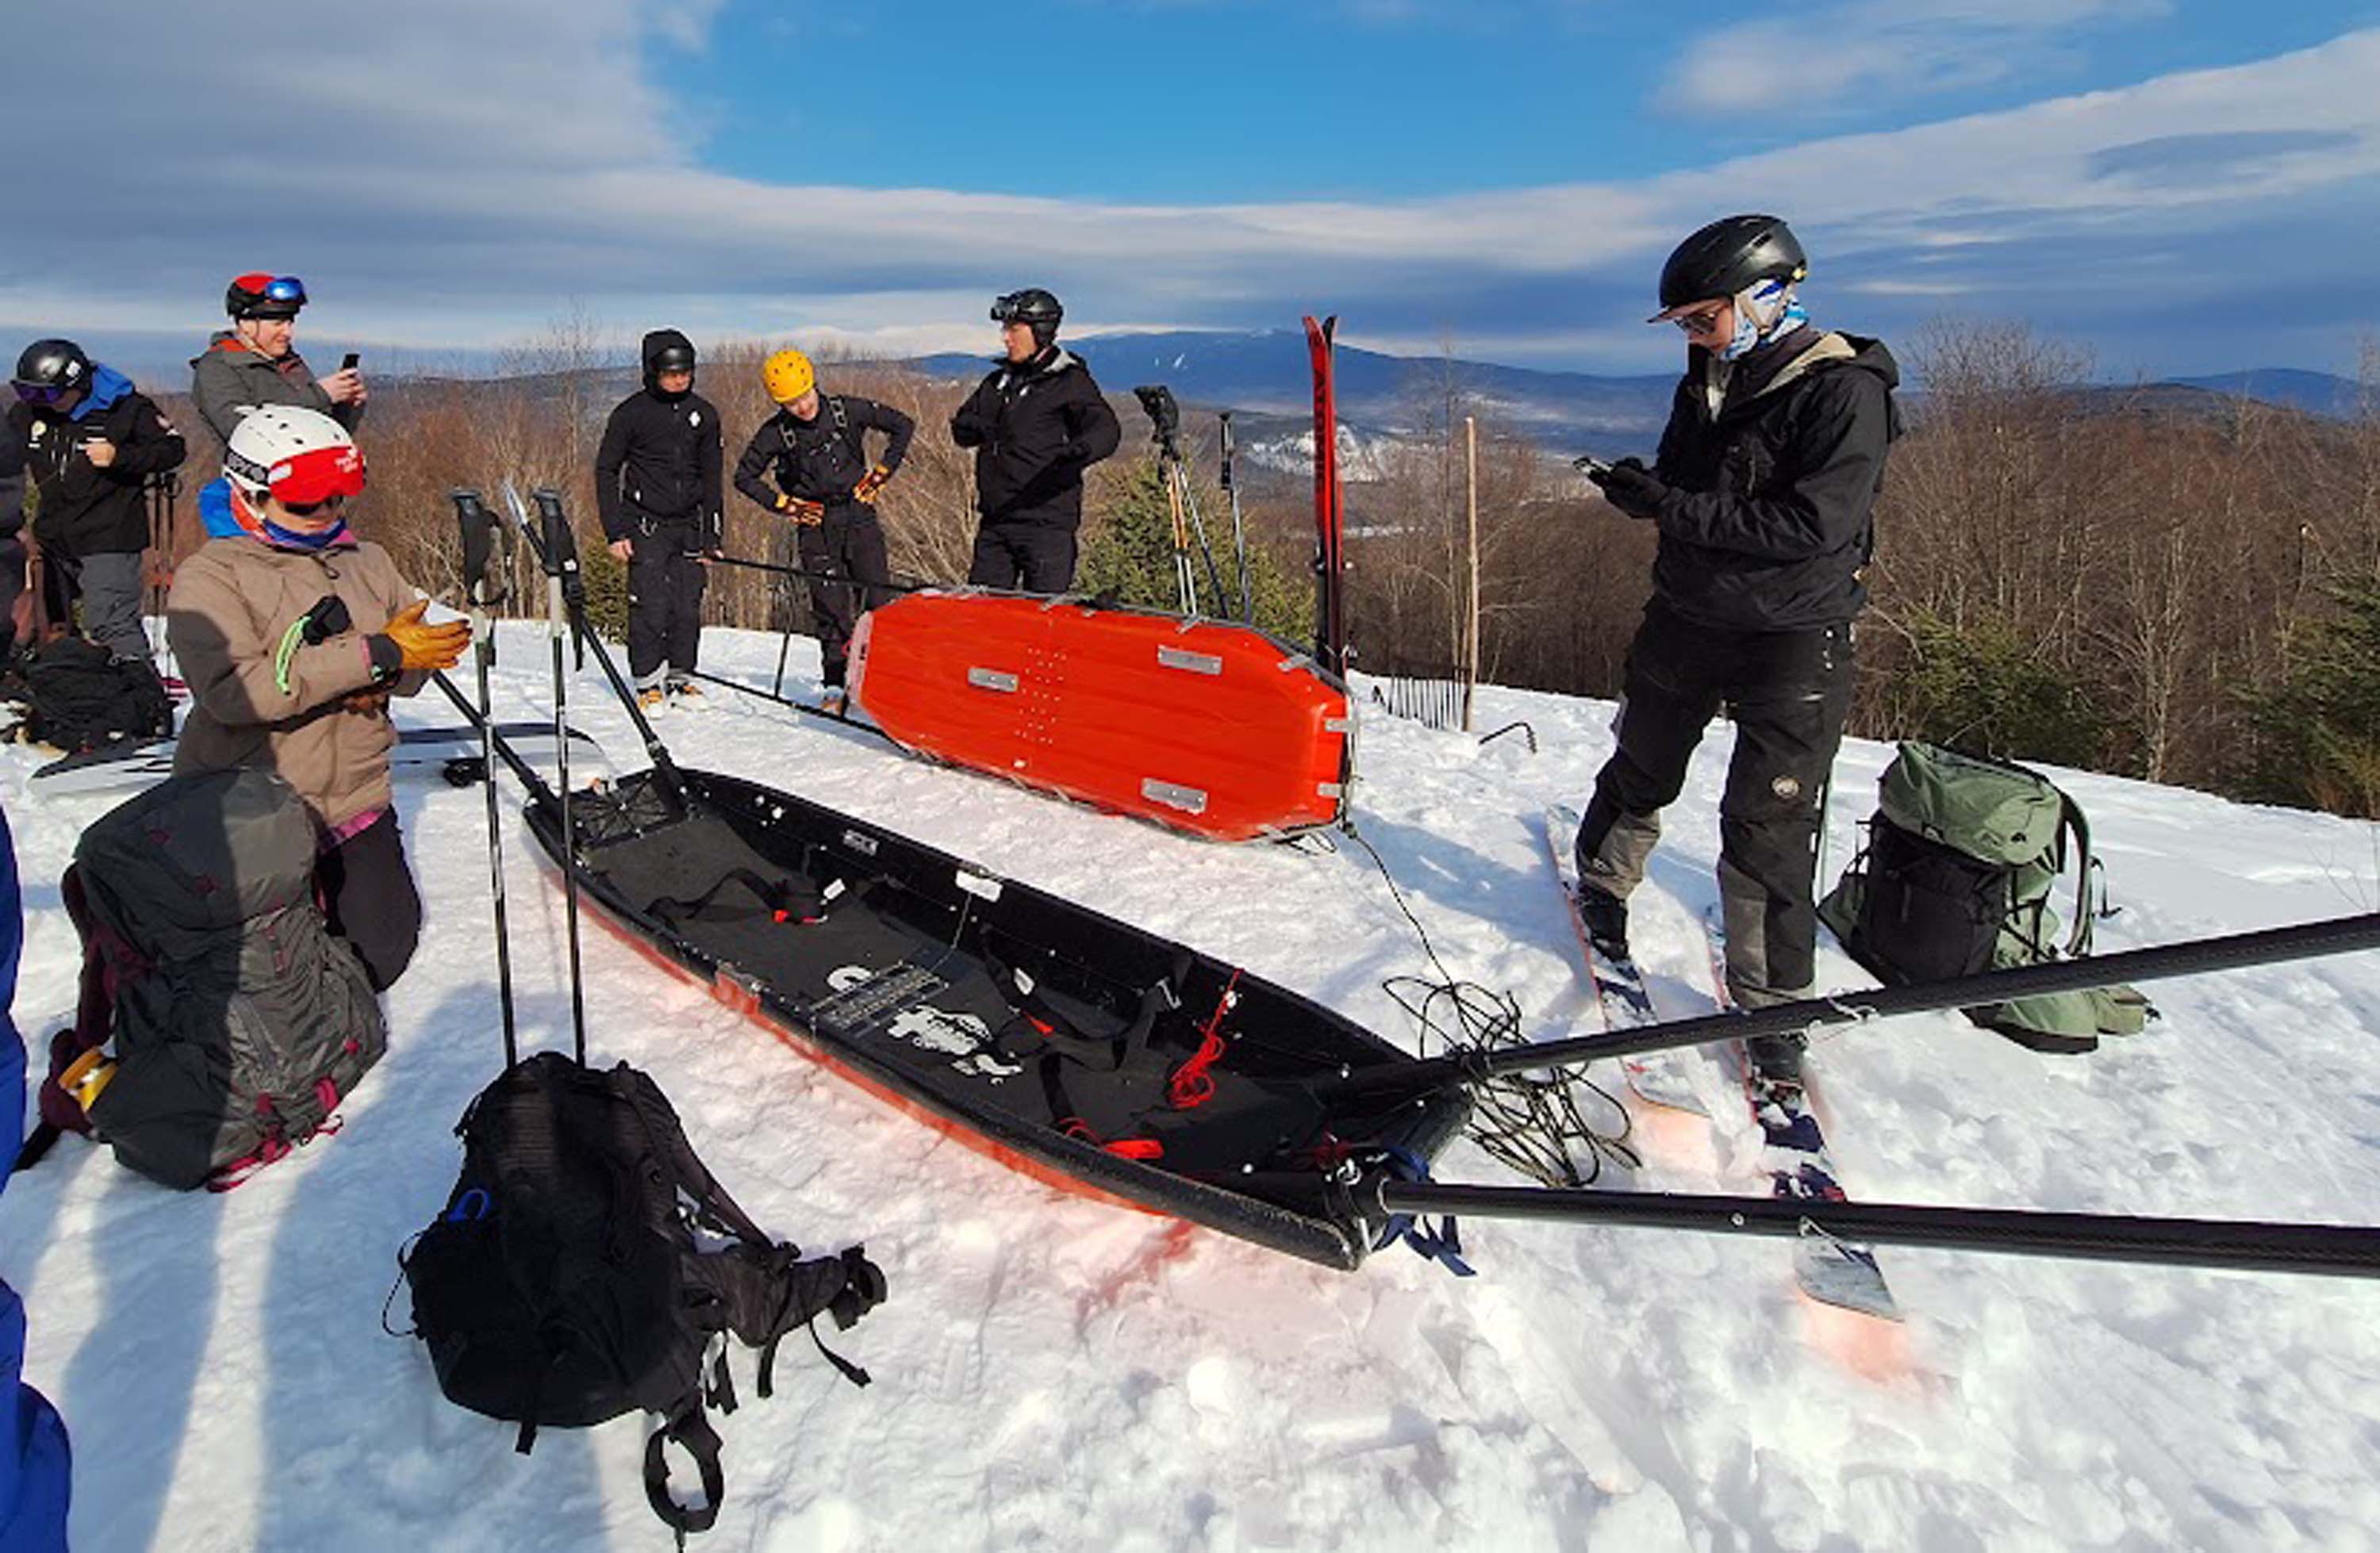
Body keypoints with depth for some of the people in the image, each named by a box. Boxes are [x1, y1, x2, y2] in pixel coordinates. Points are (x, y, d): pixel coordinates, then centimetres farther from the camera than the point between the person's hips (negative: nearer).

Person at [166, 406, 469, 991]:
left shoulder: (367, 562, 8)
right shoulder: (209, 577, -9)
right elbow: (232, 690, -24)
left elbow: (415, 665, 6)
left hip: (356, 806, 5)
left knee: (381, 956, 6)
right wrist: (374, 656, -28)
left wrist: (383, 680, -18)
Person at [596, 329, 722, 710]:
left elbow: (711, 478, 14)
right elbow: (606, 471, 1)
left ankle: (680, 677, 17)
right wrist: (615, 531, -6)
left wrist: (712, 535, 9)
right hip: (646, 525, -3)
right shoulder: (631, 413, -4)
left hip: (688, 525, 3)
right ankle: (648, 682, 4)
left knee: (688, 607, 3)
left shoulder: (704, 414, 7)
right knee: (651, 606, -9)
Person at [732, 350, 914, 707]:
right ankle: (836, 685, 3)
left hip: (858, 513, 0)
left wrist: (880, 474, 1)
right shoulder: (776, 432, -4)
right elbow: (745, 476, 7)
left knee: (877, 596, -7)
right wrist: (785, 504, -1)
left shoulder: (848, 410, -5)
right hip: (815, 522, 0)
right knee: (831, 606, -3)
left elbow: (903, 426, 5)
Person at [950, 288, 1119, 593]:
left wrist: (1081, 449, -42)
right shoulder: (999, 381, 16)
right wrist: (975, 427, -10)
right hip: (994, 521, 7)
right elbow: (960, 428, 16)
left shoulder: (1071, 382, -4)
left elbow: (1107, 429, -18)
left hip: (1046, 524, -6)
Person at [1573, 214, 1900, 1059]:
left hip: (1791, 639, -6)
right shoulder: (1709, 379, 6)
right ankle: (1603, 884, 46)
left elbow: (1817, 525, -24)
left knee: (1768, 828, -3)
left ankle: (1772, 1001, 10)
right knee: (1642, 771, 21)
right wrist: (1643, 488, -10)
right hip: (1685, 615, 6)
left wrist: (1676, 509, -25)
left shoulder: (1844, 389, -16)